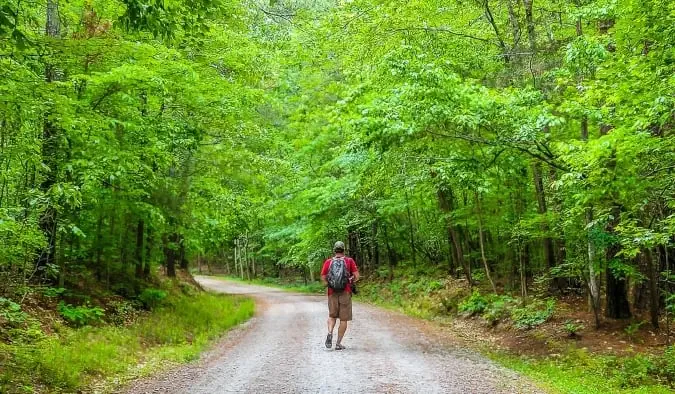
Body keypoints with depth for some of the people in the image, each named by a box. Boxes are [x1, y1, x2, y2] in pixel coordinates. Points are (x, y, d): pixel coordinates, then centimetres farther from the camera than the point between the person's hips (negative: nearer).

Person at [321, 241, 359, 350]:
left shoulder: (328, 262, 3)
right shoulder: (349, 261, -1)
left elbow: (323, 278, 2)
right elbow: (356, 276, -6)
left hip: (332, 293, 2)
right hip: (345, 293, -2)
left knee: (332, 316, 18)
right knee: (343, 319, 7)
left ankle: (330, 333, -7)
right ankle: (338, 343, 6)